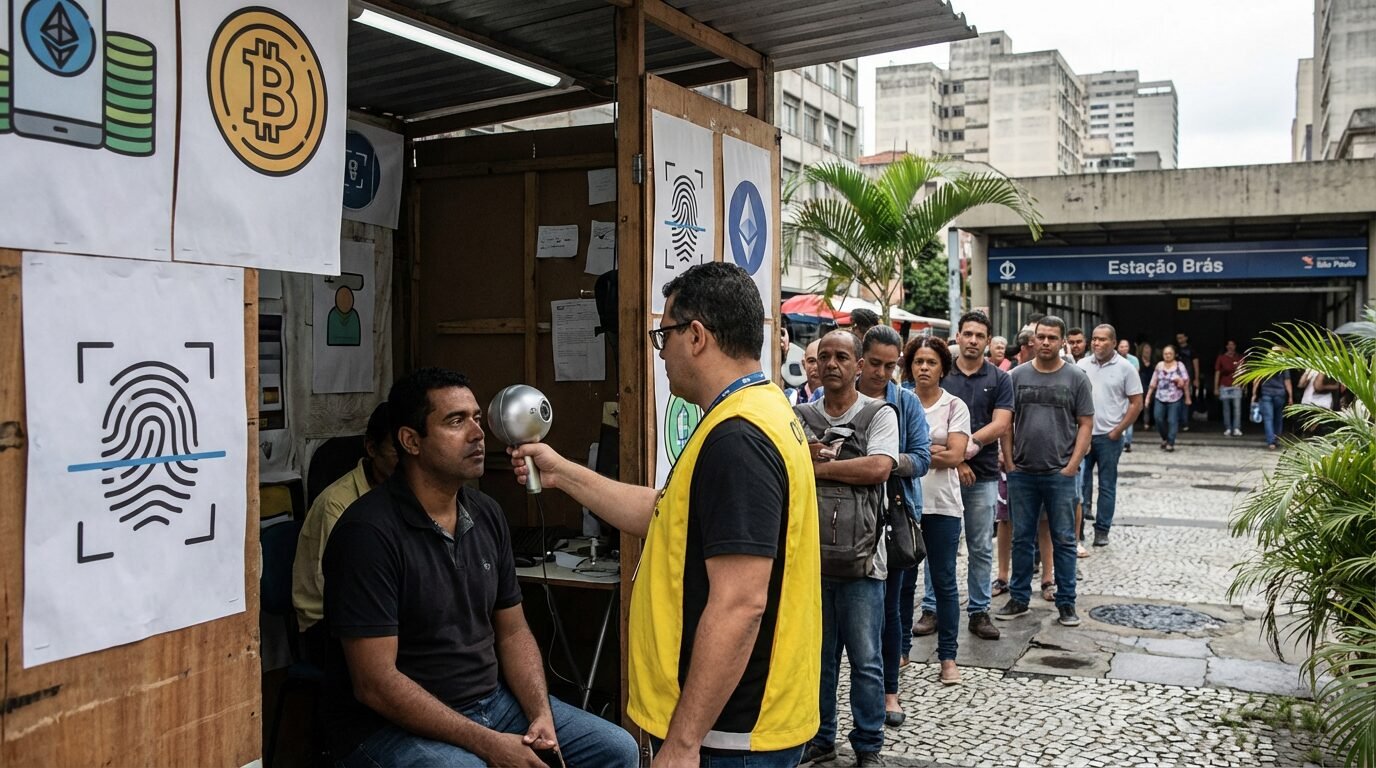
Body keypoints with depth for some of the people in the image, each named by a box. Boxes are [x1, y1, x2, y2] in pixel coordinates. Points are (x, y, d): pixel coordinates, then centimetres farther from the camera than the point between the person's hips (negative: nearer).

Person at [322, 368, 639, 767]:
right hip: (396, 722, -7)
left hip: (492, 700, 7)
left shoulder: (487, 514, 5)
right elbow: (375, 683, -20)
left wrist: (542, 715, -6)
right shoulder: (369, 532, -18)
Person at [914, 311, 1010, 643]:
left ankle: (979, 612, 17)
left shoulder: (999, 379, 5)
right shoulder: (941, 373, 3)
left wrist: (968, 444, -18)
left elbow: (1000, 425, -5)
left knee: (981, 548, 7)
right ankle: (932, 609, 14)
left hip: (983, 475, 1)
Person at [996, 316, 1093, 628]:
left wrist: (1072, 465, -7)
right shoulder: (1017, 376, 6)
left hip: (1060, 474, -2)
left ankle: (1066, 603, 15)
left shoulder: (1076, 378, 1)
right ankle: (1019, 598, 20)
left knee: (1063, 540, 5)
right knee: (1021, 538, 10)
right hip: (1022, 473, 2)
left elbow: (1085, 424, 1)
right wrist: (1008, 460, 0)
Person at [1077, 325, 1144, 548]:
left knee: (1107, 485, 7)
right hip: (1082, 433, 2)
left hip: (1109, 436, -2)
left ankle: (1102, 530, 15)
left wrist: (1117, 431, -7)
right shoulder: (1082, 365, 4)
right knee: (1079, 478, -1)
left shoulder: (1125, 368, -2)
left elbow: (1136, 403, -1)